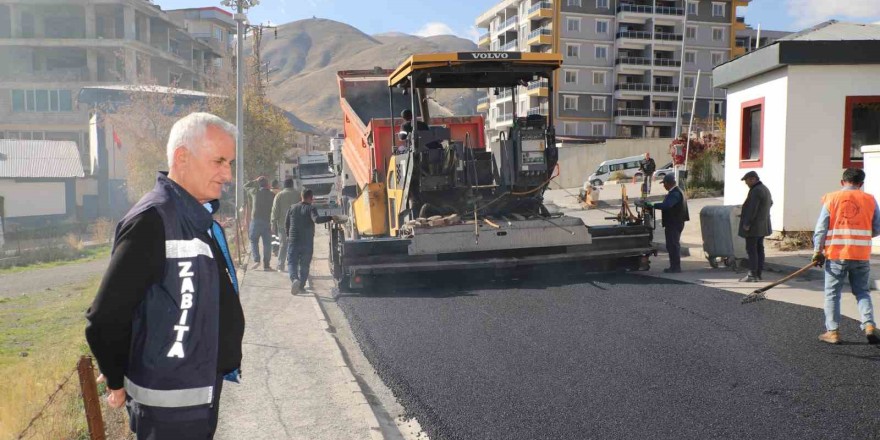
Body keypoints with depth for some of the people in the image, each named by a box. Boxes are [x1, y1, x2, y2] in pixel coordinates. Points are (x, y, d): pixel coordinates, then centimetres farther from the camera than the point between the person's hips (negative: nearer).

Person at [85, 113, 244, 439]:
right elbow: (105, 320, -21)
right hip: (170, 403, -8)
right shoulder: (152, 220, -22)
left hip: (203, 388, 8)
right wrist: (118, 383, -7)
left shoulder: (198, 217, 8)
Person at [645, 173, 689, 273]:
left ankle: (675, 267, -3)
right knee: (672, 245, 14)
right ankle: (674, 266, 21)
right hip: (674, 223, 11)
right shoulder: (675, 192, 15)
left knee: (673, 245, -7)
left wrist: (653, 205, -32)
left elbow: (667, 205, -33)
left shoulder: (675, 193, -19)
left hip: (674, 224, -11)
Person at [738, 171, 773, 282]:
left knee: (751, 250, -7)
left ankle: (752, 275, -8)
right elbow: (770, 202, 30)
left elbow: (752, 209, -24)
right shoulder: (765, 189, 14)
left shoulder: (756, 191, -19)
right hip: (762, 226, 10)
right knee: (759, 249, 12)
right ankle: (758, 274, 16)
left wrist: (747, 224, -21)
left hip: (753, 226, -10)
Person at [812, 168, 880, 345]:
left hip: (836, 254, -2)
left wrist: (817, 251, 1)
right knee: (862, 292, 15)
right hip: (861, 255, 2)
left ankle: (833, 331, 7)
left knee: (832, 294, 7)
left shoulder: (831, 198, -3)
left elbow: (820, 228, -5)